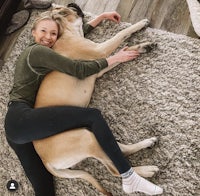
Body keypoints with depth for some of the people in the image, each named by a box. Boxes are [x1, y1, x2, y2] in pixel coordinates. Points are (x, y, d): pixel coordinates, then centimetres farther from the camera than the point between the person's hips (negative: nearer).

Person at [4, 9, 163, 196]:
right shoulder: (38, 51, -5)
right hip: (22, 119, -11)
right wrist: (115, 58, -3)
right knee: (92, 116, -20)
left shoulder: (35, 51, 25)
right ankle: (129, 178, -19)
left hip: (16, 125, 11)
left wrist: (102, 16, 26)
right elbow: (80, 70, -13)